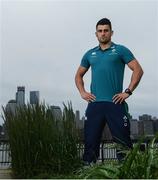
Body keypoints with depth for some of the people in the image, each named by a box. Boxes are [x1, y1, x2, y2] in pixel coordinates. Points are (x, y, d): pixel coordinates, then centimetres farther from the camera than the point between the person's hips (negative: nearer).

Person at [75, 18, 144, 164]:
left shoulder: (120, 50, 5)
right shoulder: (90, 54, 16)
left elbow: (138, 70, -1)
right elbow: (79, 75, 25)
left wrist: (128, 92, -8)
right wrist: (82, 92, 9)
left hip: (115, 103, -3)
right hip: (94, 104, 4)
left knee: (123, 142, -2)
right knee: (90, 141, 6)